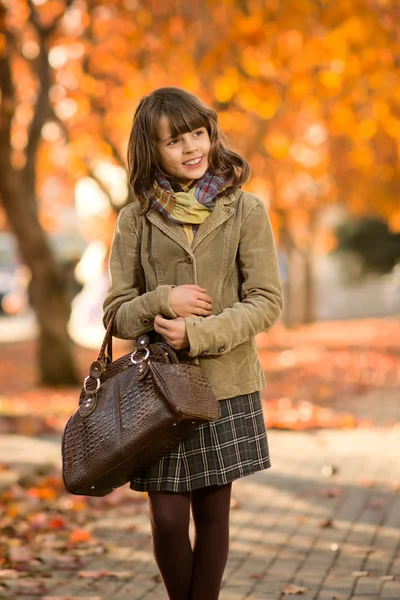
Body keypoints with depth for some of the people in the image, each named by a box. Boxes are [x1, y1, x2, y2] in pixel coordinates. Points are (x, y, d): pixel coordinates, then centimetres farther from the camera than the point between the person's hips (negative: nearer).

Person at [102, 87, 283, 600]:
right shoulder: (135, 220, 2)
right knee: (168, 519, 0)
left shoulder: (246, 211, -1)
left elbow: (266, 302, -4)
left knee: (213, 513, 7)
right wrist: (163, 301, -16)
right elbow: (116, 313, 4)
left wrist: (198, 334, -15)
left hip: (225, 385, 0)